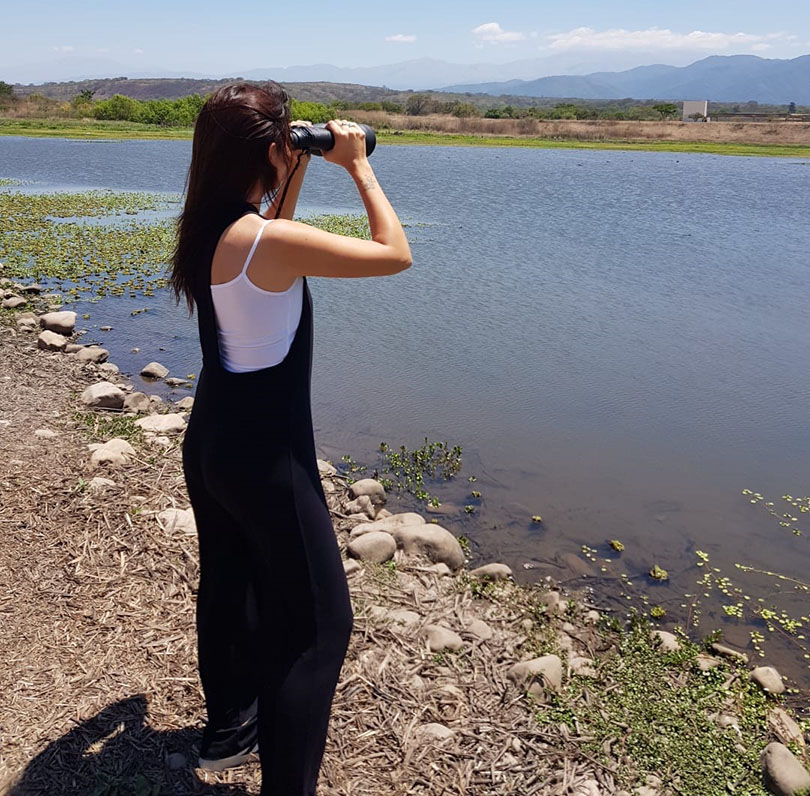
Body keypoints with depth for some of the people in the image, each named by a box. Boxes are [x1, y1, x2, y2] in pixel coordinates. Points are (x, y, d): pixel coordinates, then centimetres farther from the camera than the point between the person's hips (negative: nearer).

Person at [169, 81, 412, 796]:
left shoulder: (206, 230, 1)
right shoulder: (270, 239, -24)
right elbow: (395, 254, -17)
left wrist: (298, 175, 15)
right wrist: (359, 166, -7)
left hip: (210, 441, 9)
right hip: (266, 456, -9)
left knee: (228, 586, 25)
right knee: (317, 624, 3)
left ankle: (229, 729, 46)